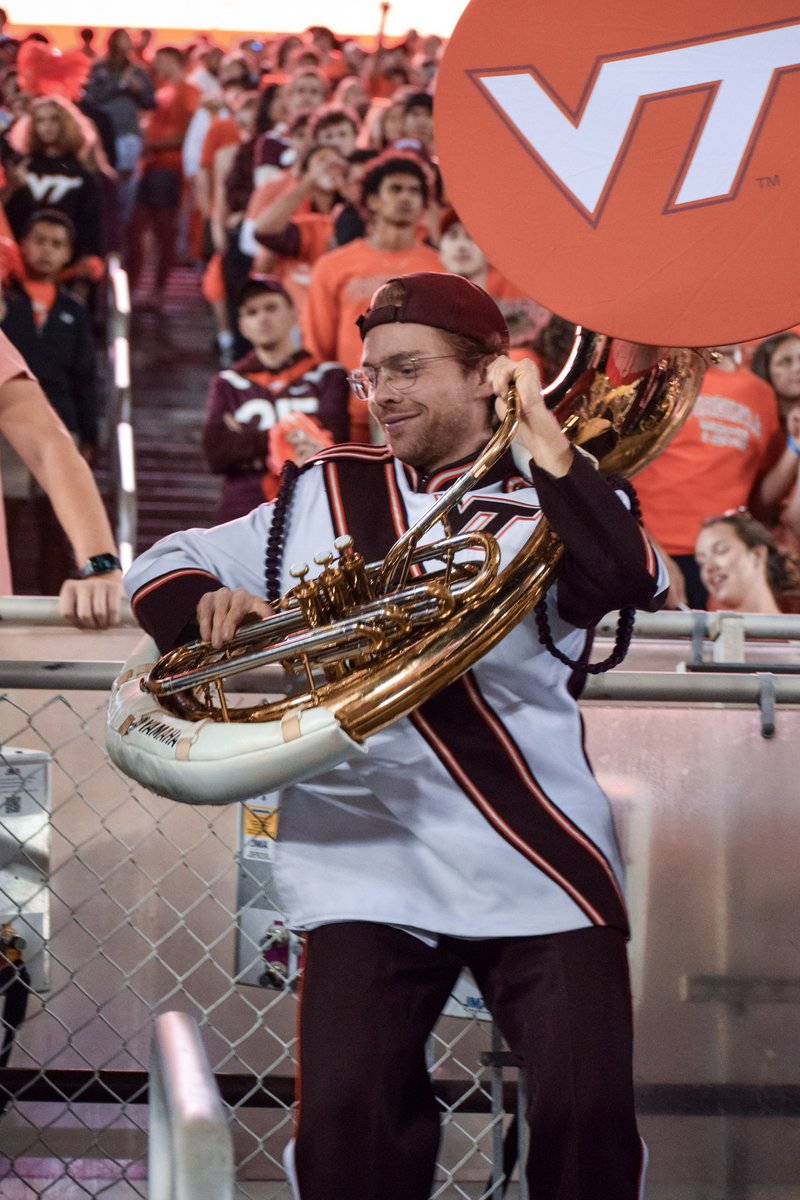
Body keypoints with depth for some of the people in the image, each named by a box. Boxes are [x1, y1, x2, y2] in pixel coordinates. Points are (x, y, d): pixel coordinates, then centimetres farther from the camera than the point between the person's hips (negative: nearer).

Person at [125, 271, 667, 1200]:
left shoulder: (552, 503, 4)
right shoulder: (327, 495, 13)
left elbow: (631, 582, -17)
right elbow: (165, 565, 18)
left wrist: (539, 437, -19)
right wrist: (210, 604, -4)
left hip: (536, 862, -2)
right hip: (366, 863, 2)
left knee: (586, 1111, -8)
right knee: (346, 1120, -11)